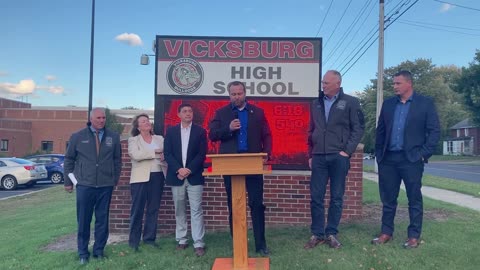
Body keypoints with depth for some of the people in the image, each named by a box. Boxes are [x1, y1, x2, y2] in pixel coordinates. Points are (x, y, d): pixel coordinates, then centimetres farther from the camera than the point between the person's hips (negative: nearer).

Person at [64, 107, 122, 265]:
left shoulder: (113, 137, 5)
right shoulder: (78, 137, 3)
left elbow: (117, 160, 9)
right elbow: (69, 160, 8)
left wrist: (115, 180, 7)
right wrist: (68, 181, 7)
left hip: (106, 186, 1)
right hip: (84, 185, -1)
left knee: (102, 219, 7)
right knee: (83, 220, 6)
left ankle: (99, 250, 21)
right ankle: (83, 253, 19)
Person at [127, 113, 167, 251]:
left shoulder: (160, 139, 15)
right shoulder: (133, 140, 4)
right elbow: (136, 155, -14)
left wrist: (164, 157, -17)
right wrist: (155, 153, -11)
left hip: (158, 176, 3)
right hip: (141, 178, -3)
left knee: (153, 209, 8)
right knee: (137, 210, 0)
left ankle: (150, 238, 19)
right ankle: (134, 241, 11)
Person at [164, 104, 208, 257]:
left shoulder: (200, 131, 4)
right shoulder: (171, 131, 8)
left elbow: (202, 154, -3)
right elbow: (167, 154, 1)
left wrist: (189, 170, -13)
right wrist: (179, 169, -13)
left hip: (194, 176, -2)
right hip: (176, 176, 2)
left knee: (196, 210, -4)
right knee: (179, 210, 9)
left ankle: (198, 243, 0)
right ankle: (182, 240, 21)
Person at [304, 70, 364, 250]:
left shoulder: (350, 102, 1)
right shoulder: (316, 103, 13)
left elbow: (358, 128, -1)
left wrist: (347, 150, -9)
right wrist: (311, 154, 11)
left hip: (339, 157, -3)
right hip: (319, 157, 3)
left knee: (336, 198, 5)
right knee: (316, 197, 3)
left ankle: (331, 234, 17)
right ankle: (317, 234, 14)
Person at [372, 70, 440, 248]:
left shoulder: (425, 103, 0)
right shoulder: (388, 104, 11)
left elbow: (434, 131, -2)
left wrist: (424, 154, -8)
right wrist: (379, 154, 6)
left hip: (411, 159, -3)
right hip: (388, 159, 4)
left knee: (414, 199, 5)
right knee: (388, 198, 9)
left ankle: (414, 236, 16)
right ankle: (386, 233, 20)